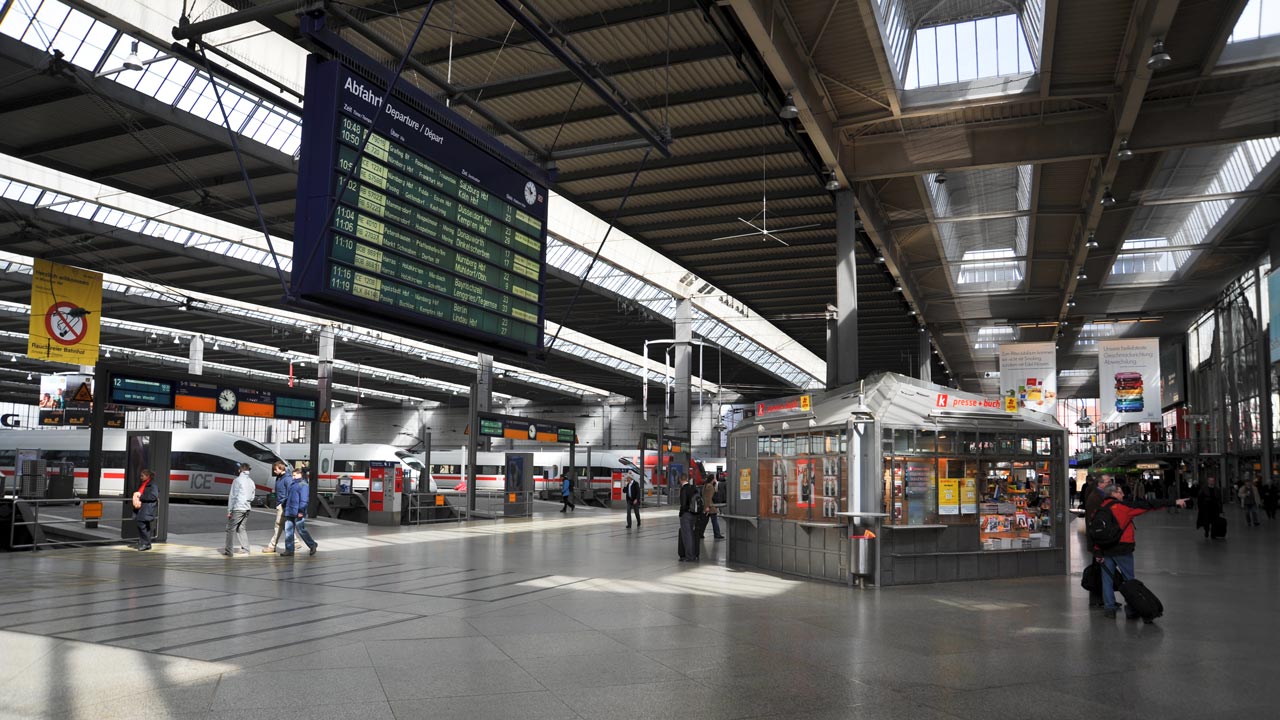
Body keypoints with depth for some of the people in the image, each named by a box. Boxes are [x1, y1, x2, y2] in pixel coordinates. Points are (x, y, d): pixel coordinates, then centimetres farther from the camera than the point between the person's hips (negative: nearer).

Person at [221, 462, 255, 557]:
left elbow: (233, 496, -11)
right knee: (241, 528, 16)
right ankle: (245, 549, 13)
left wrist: (229, 510, -8)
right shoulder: (251, 481, 10)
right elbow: (252, 497, 14)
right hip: (247, 508, 6)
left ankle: (228, 551, 1)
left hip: (237, 508, -6)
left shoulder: (237, 480, -9)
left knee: (230, 529, 2)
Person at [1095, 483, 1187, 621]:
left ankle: (1110, 607, 10)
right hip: (1122, 548, -4)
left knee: (1107, 578, 10)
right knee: (1129, 579, 10)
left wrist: (1097, 551, 4)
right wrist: (1174, 502, -6)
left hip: (1105, 549, 4)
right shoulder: (1123, 506, -9)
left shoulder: (1099, 509, 4)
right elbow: (1149, 505, -9)